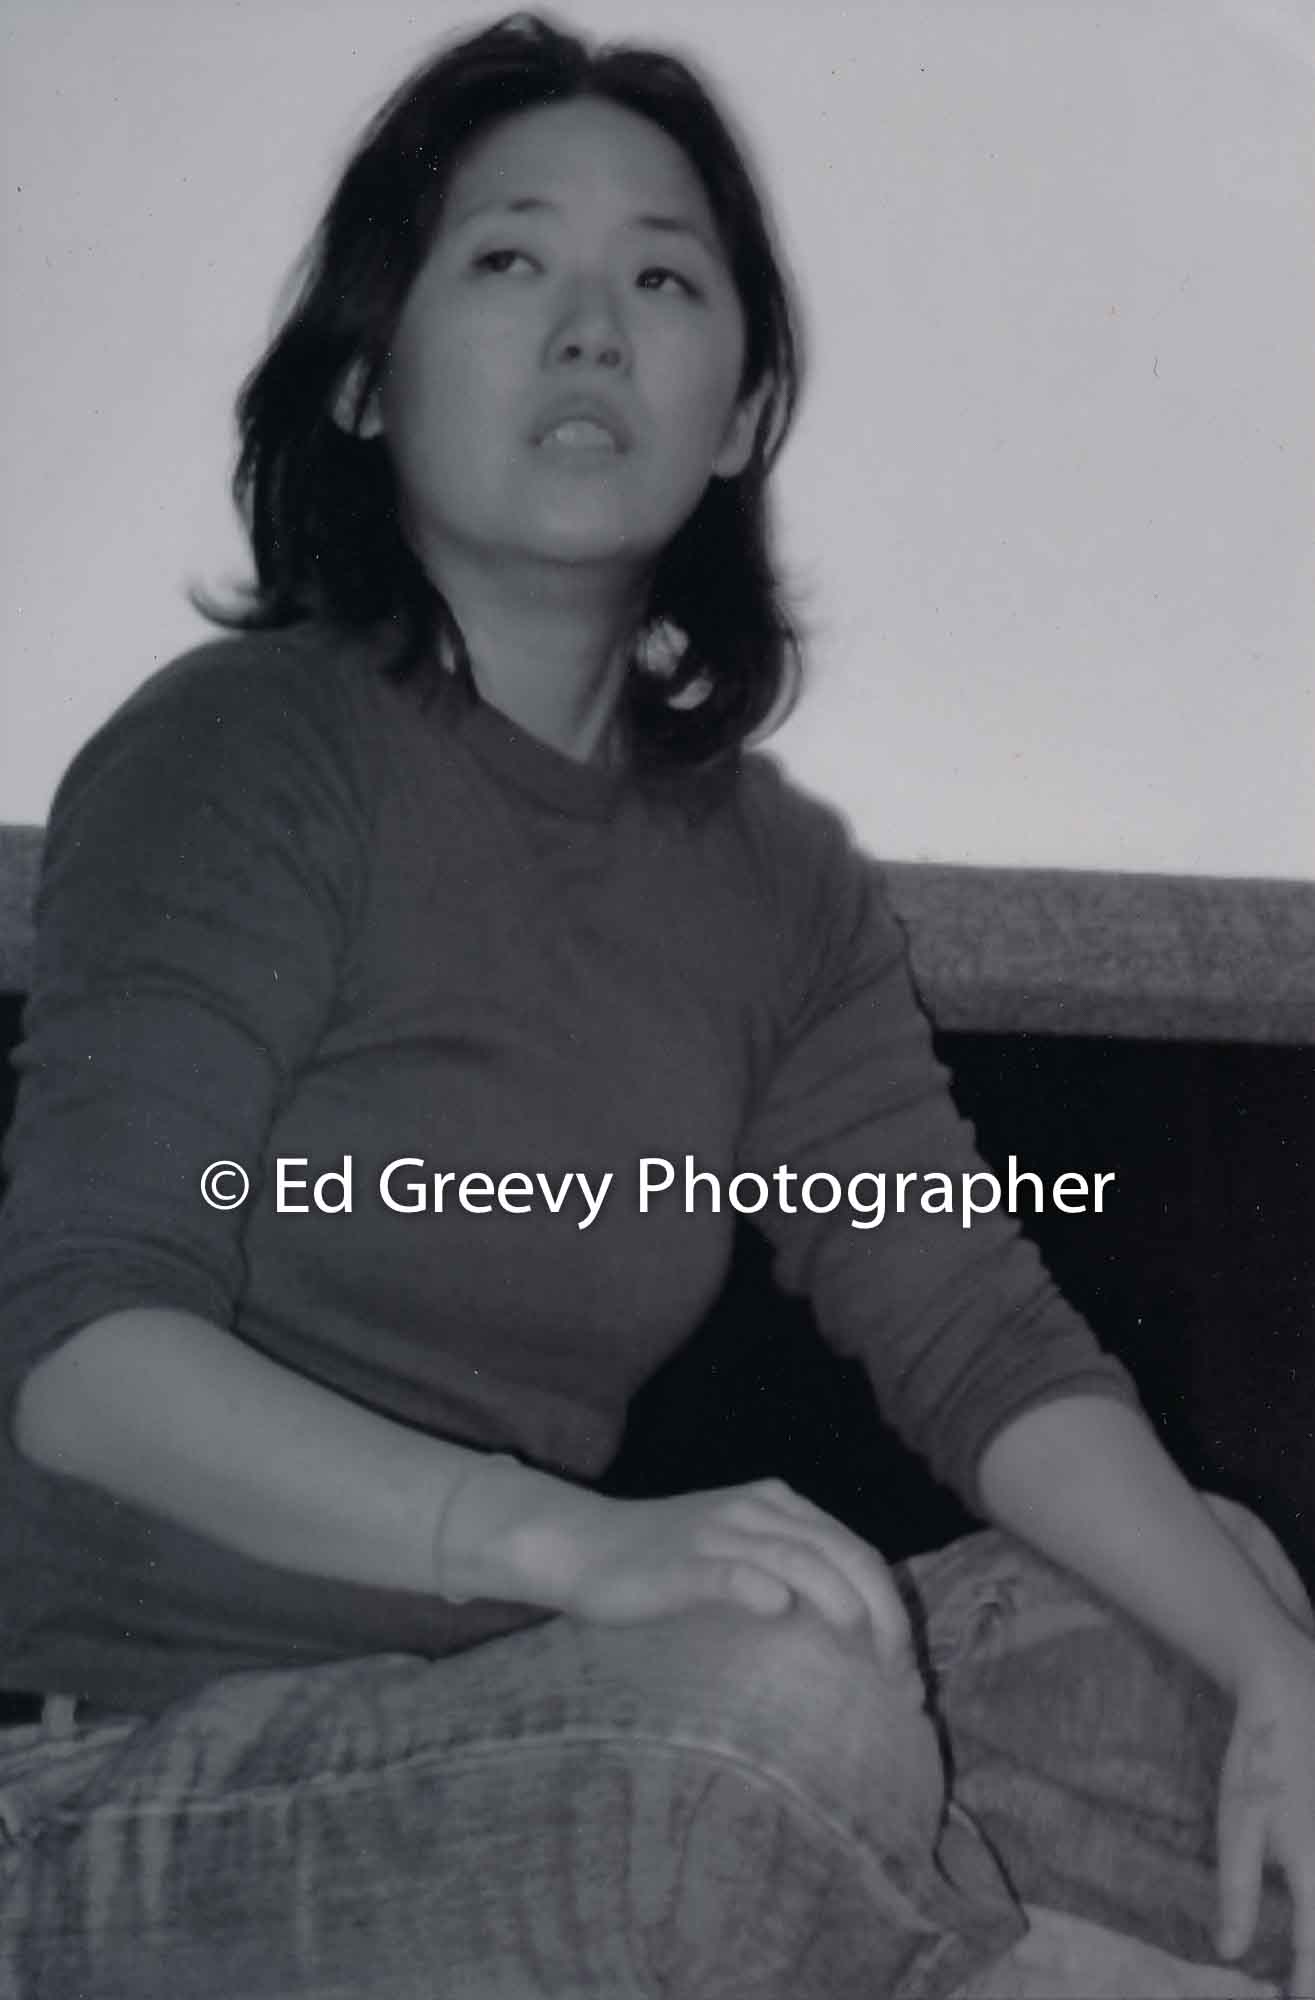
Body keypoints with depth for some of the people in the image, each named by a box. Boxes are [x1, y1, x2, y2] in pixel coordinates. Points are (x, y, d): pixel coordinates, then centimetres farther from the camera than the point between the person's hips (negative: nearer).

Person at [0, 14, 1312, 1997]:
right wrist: (571, 1538, -34)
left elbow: (978, 1332, 1)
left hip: (507, 1727, 5)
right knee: (786, 1713, -30)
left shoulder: (779, 881, 8)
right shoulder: (243, 751, -10)